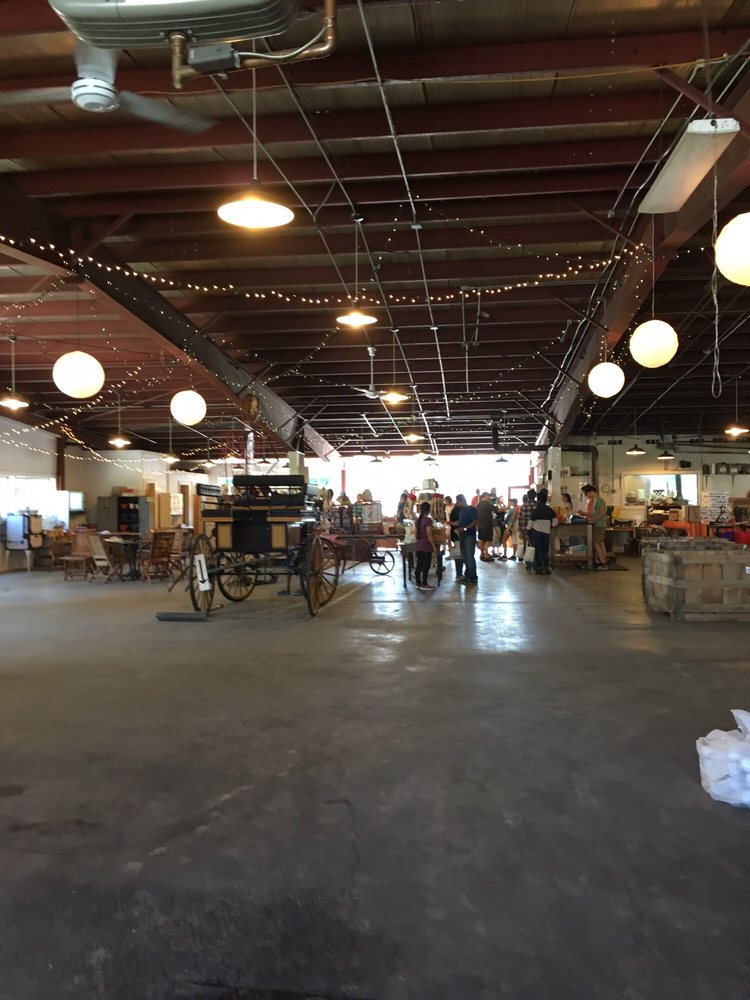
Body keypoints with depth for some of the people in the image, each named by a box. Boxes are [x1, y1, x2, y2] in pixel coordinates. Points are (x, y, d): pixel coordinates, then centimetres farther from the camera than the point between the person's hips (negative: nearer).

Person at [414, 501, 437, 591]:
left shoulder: (418, 519, 8)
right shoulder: (428, 520, -15)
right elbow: (429, 534, -18)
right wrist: (434, 546, -12)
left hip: (419, 545, 7)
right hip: (426, 546, -7)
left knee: (419, 565, 10)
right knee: (426, 565, 0)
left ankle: (418, 583, 14)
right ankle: (424, 584, 2)